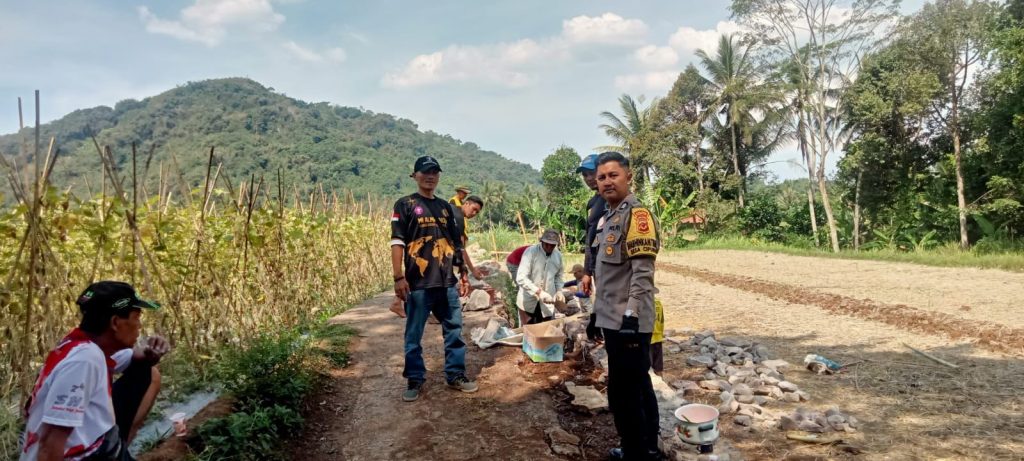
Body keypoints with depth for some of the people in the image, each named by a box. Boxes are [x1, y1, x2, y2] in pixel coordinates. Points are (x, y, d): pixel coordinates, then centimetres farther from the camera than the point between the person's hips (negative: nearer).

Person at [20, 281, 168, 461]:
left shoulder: (92, 346, 1)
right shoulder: (84, 358, -23)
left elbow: (135, 357, 19)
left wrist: (151, 352, -2)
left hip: (89, 446, 9)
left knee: (148, 374, 12)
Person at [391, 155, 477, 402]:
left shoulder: (445, 207, 16)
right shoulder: (405, 204, 0)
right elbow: (397, 242, -8)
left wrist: (464, 273, 17)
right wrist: (399, 277, -15)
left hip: (447, 283, 5)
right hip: (418, 283, -5)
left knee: (454, 331, 9)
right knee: (414, 335, 5)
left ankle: (456, 375, 22)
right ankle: (415, 379, 18)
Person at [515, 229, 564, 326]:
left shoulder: (558, 255, 2)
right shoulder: (531, 252, -14)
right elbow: (521, 278, -22)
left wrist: (559, 290, -1)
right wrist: (539, 292, -30)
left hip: (546, 303, 4)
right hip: (528, 302, -3)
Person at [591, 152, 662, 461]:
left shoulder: (636, 214, -14)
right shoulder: (606, 217, 16)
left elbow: (643, 272, -21)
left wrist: (631, 316, -25)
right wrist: (597, 311, 23)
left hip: (629, 322, -10)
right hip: (614, 320, 10)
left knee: (623, 394, -4)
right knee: (638, 387, 18)